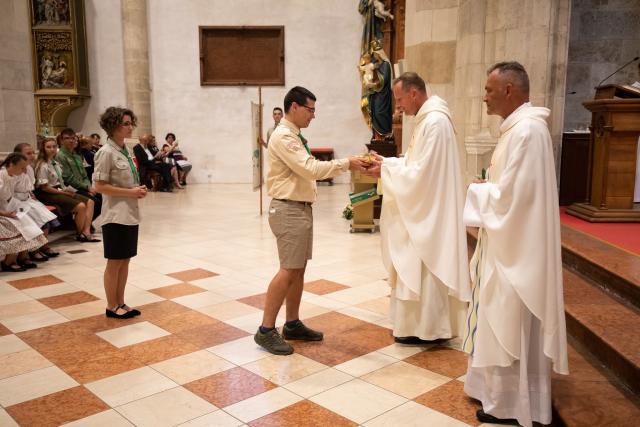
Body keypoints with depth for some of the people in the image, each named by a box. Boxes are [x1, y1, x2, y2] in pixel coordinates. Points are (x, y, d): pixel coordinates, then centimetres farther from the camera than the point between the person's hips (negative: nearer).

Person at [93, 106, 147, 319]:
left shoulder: (124, 150, 10)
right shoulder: (106, 152, -14)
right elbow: (100, 186, -18)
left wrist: (139, 190, 0)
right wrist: (131, 192, -18)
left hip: (130, 214, 8)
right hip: (116, 215, -8)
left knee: (125, 261, 13)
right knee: (115, 262, 3)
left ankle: (121, 303, 24)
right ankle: (112, 307, 16)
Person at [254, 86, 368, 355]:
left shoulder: (294, 137, 16)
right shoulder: (283, 137, -16)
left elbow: (306, 170, 14)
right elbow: (310, 169, -24)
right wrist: (346, 164, -19)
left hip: (301, 209, 10)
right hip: (289, 210, -10)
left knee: (299, 269, 13)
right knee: (289, 270, -8)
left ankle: (292, 325, 22)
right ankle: (266, 330, 0)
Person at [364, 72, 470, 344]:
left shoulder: (434, 122, -20)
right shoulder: (427, 119, 12)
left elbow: (422, 172, -23)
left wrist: (386, 170, -14)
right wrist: (387, 162, 5)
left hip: (429, 212, -10)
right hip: (423, 209, 10)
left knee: (424, 269, 0)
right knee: (418, 269, 16)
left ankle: (425, 329, 12)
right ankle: (420, 322, 27)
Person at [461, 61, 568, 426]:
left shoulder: (526, 130, -21)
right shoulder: (519, 126, 12)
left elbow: (510, 194, -24)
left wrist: (476, 191, -9)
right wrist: (486, 188, 5)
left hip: (515, 248, -10)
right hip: (510, 243, 10)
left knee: (510, 324, 2)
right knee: (503, 321, 19)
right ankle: (504, 391, 33)